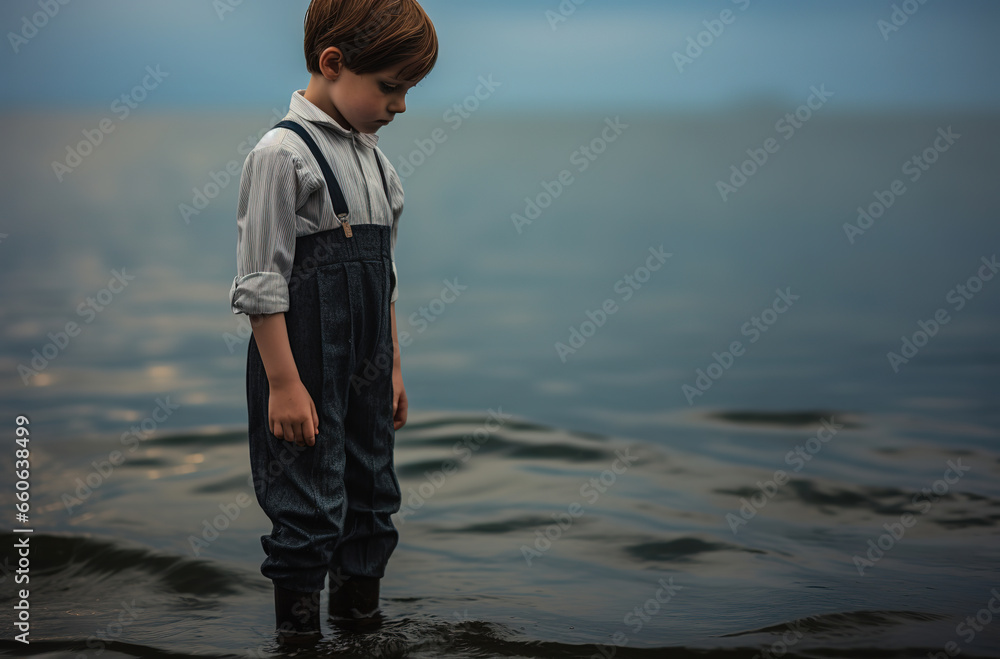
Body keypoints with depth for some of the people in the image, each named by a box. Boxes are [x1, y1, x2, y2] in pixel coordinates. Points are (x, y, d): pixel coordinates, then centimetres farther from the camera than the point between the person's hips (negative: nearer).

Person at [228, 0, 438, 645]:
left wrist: (393, 367, 19)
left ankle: (359, 610, 31)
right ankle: (299, 630, 12)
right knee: (310, 508, -1)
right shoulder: (283, 153, -14)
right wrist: (283, 384, -17)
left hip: (366, 372, 8)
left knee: (373, 498, 16)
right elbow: (262, 282, -16)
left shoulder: (373, 159, 11)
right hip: (306, 373, -8)